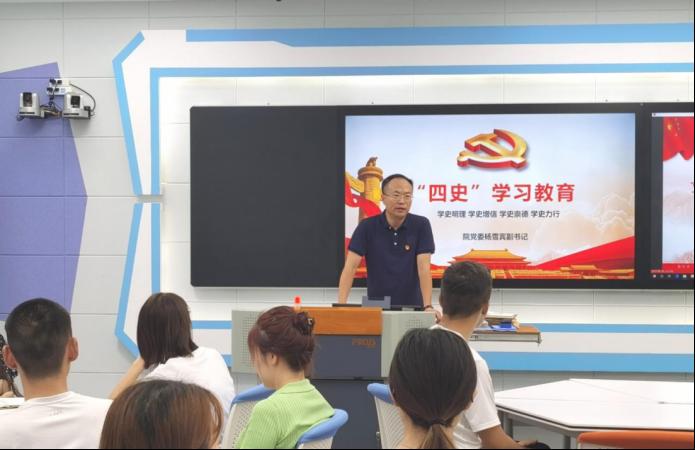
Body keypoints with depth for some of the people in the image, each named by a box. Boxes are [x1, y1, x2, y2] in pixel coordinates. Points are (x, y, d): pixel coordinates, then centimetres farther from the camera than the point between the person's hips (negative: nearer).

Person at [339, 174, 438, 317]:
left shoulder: (421, 225, -4)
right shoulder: (367, 227, -4)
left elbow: (424, 267, -11)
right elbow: (351, 266, -10)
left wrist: (428, 306, -23)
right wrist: (341, 305, -22)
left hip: (411, 307, 0)